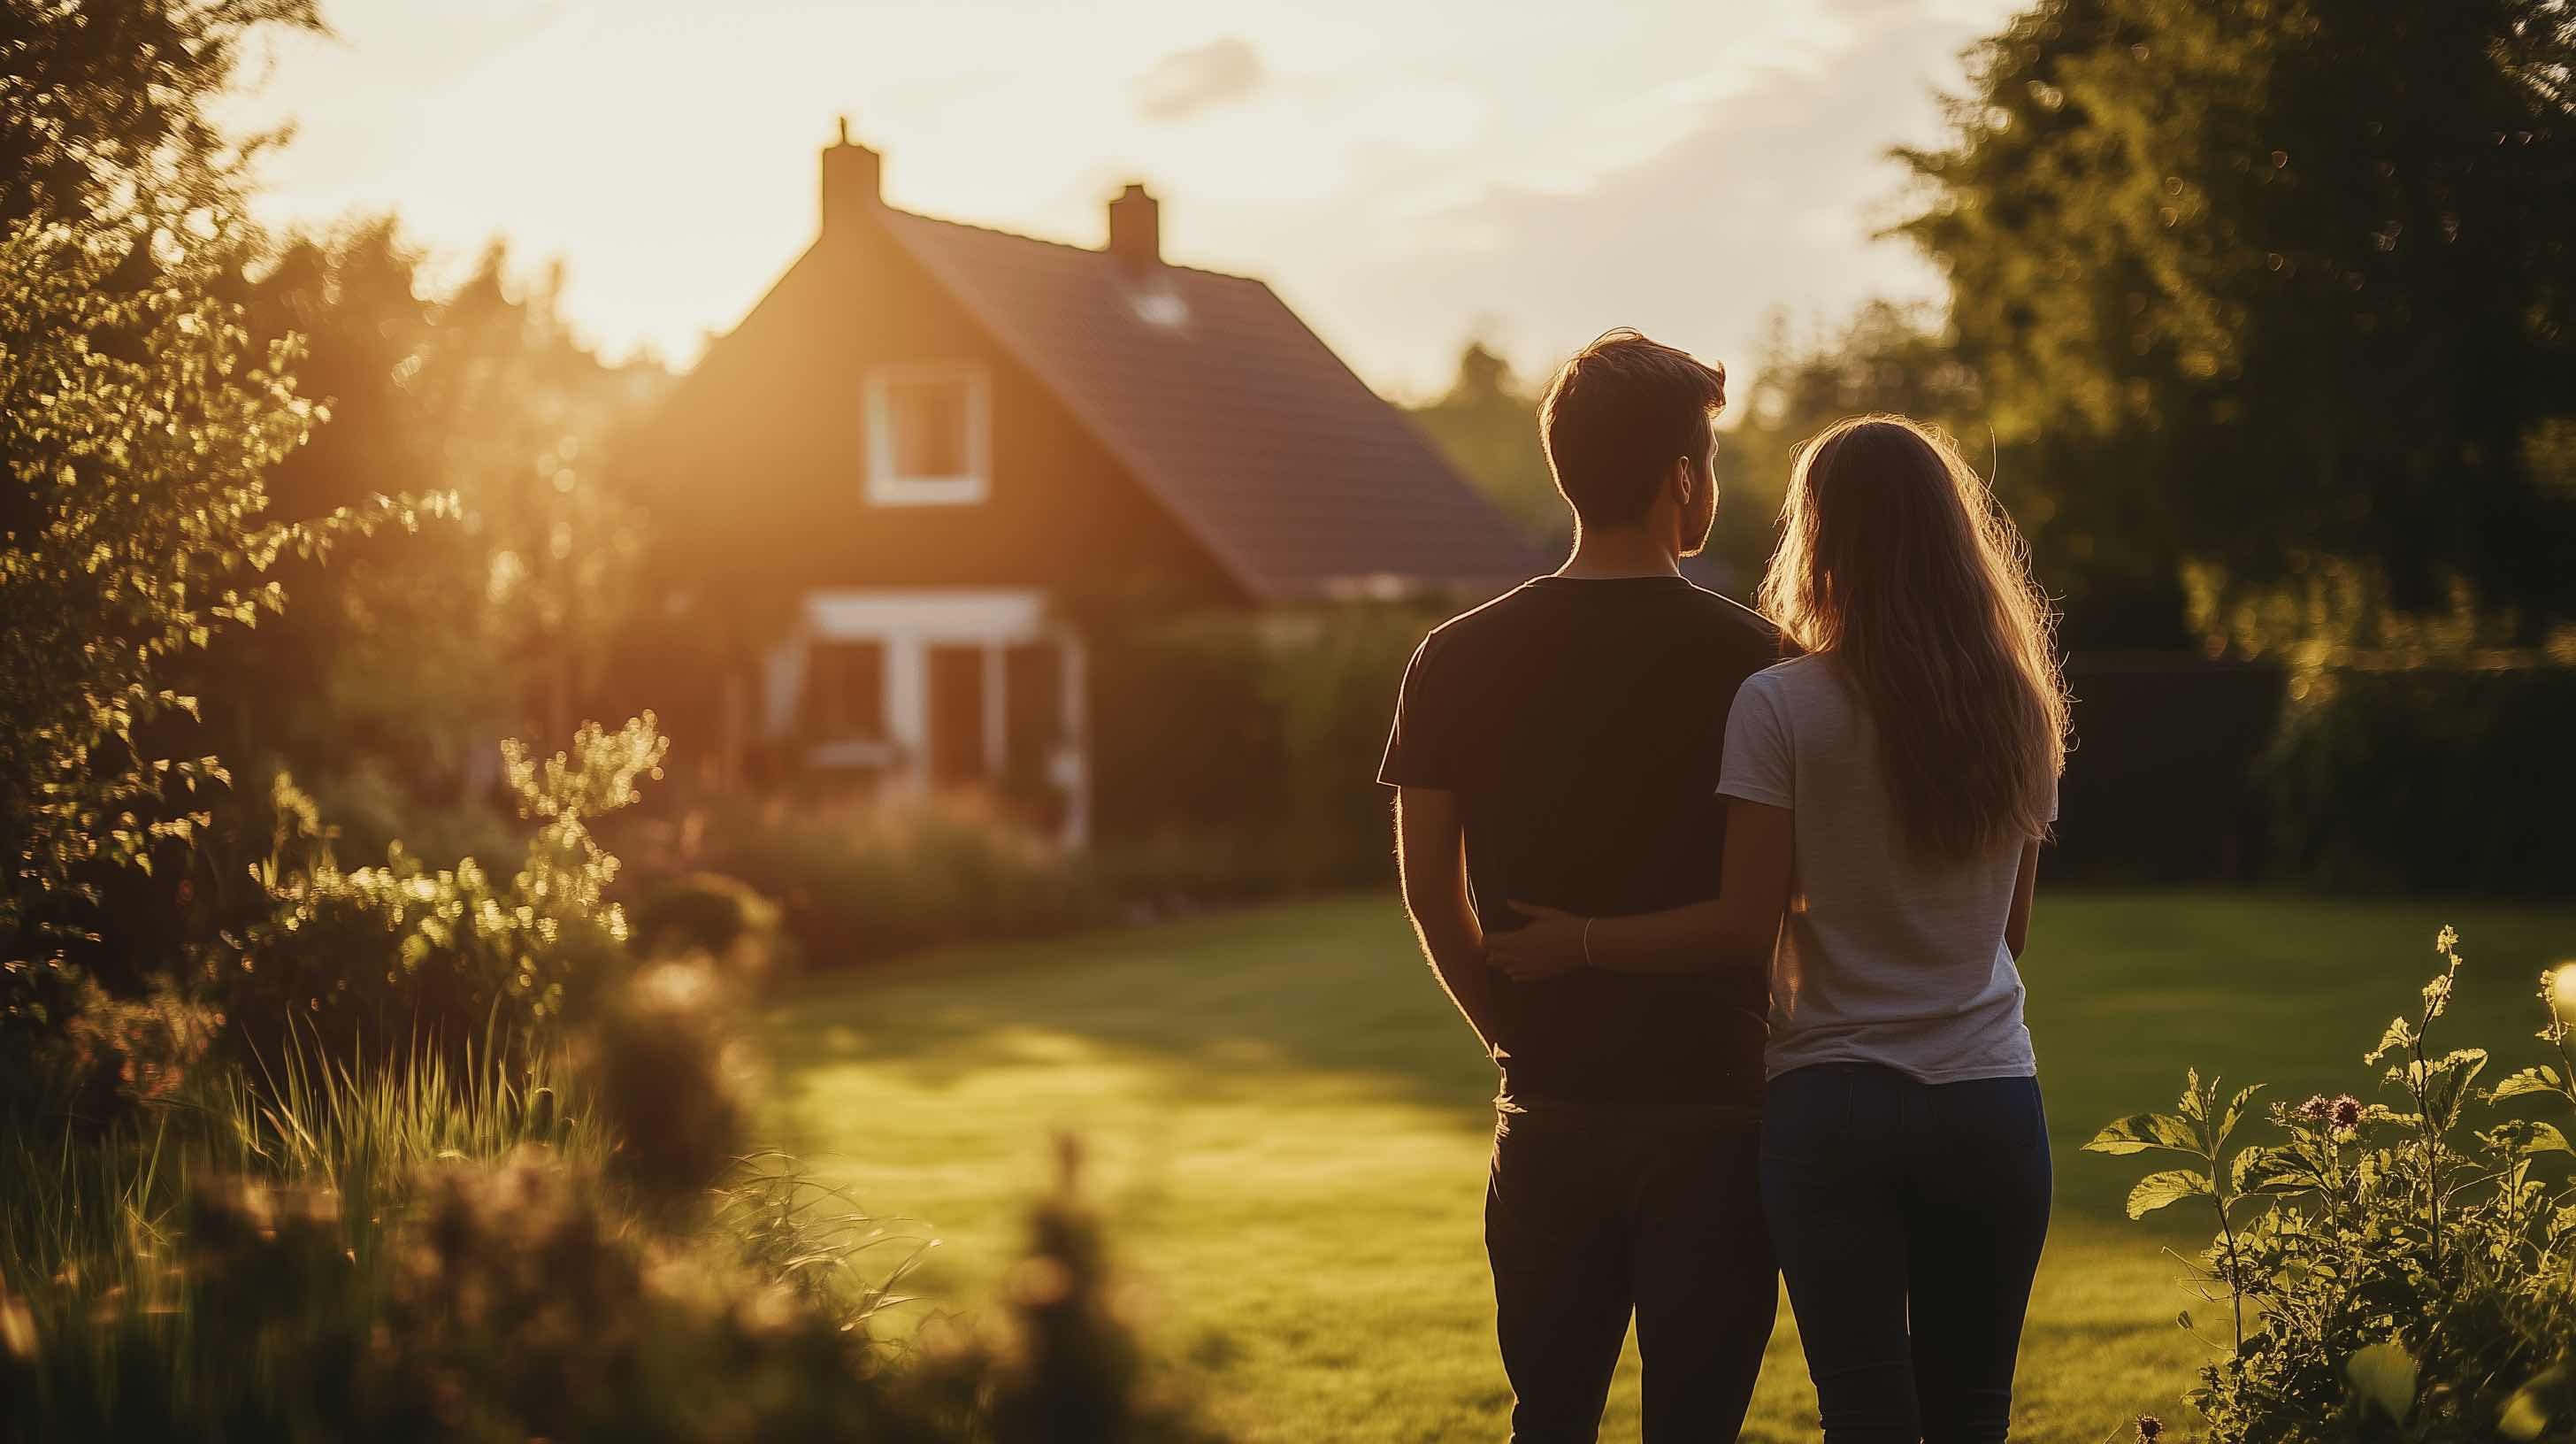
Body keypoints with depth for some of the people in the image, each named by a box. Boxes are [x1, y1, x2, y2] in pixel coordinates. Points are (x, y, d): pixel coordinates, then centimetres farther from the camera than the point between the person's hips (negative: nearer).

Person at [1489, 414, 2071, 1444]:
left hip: (1833, 1107, -3)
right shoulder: (2018, 709, 5)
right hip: (1989, 1104, 3)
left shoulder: (1781, 709, -8)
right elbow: (2009, 928, 12)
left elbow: (1746, 933, -11)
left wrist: (1580, 943, 0)